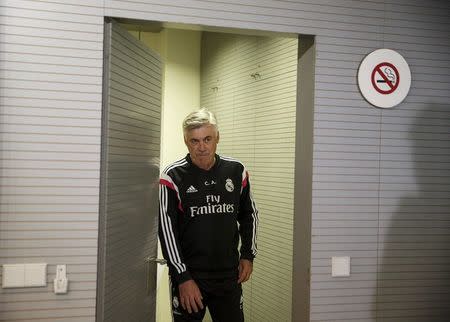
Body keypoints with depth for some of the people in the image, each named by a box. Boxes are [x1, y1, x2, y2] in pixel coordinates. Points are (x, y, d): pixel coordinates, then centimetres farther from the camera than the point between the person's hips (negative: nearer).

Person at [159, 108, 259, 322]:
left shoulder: (236, 171, 3)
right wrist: (183, 278, -12)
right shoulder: (173, 177, -8)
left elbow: (249, 214, 16)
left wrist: (248, 255, 9)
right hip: (188, 276, -3)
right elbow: (166, 230, -9)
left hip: (229, 275, 3)